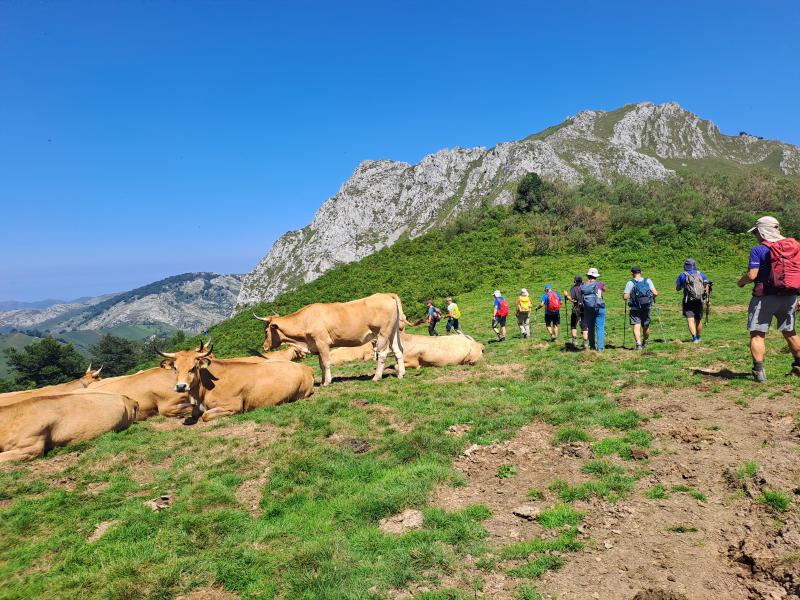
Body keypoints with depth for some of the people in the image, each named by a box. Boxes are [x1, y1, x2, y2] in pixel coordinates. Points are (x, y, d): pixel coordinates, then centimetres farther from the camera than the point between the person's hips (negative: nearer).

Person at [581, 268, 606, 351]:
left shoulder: (583, 285, -1)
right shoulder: (600, 284, -6)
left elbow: (581, 297, 1)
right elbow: (604, 290, 16)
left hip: (587, 309, 3)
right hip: (599, 308, -3)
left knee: (590, 328, 14)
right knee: (600, 328, 2)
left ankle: (592, 346, 21)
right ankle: (600, 347, 0)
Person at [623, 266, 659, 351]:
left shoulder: (630, 283, -7)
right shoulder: (648, 281, 2)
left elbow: (625, 297, -13)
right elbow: (655, 293, -5)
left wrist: (623, 294, 9)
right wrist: (653, 296, 17)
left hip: (635, 308, -4)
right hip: (647, 307, 4)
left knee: (636, 326, -4)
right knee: (645, 326, 19)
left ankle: (638, 344, -19)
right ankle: (645, 342, 39)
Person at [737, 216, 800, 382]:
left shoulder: (758, 250, -9)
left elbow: (752, 275, -17)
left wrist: (741, 281, 4)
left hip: (765, 297, -6)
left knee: (757, 334, 1)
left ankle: (759, 371, -5)